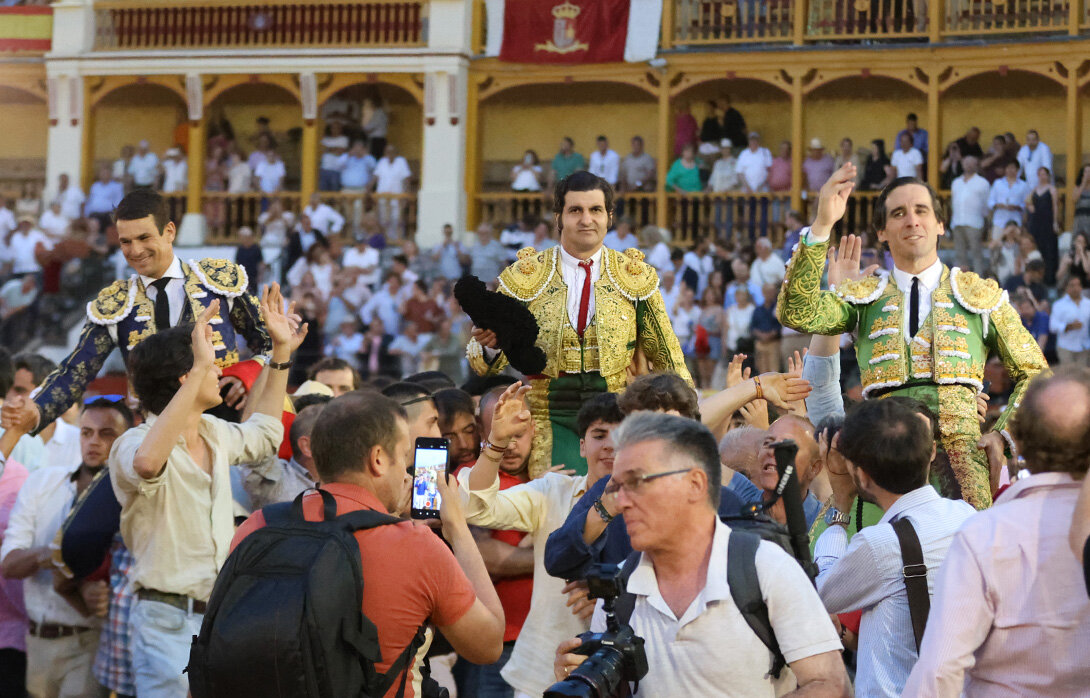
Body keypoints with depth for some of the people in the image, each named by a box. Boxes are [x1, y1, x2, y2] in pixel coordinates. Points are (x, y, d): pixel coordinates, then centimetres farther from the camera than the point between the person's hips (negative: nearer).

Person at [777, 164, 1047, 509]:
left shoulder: (980, 295, 18)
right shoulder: (864, 297, 17)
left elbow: (1035, 374, 21)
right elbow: (797, 313, -2)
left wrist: (1004, 435, 4)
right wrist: (821, 227, -10)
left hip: (961, 453, 0)